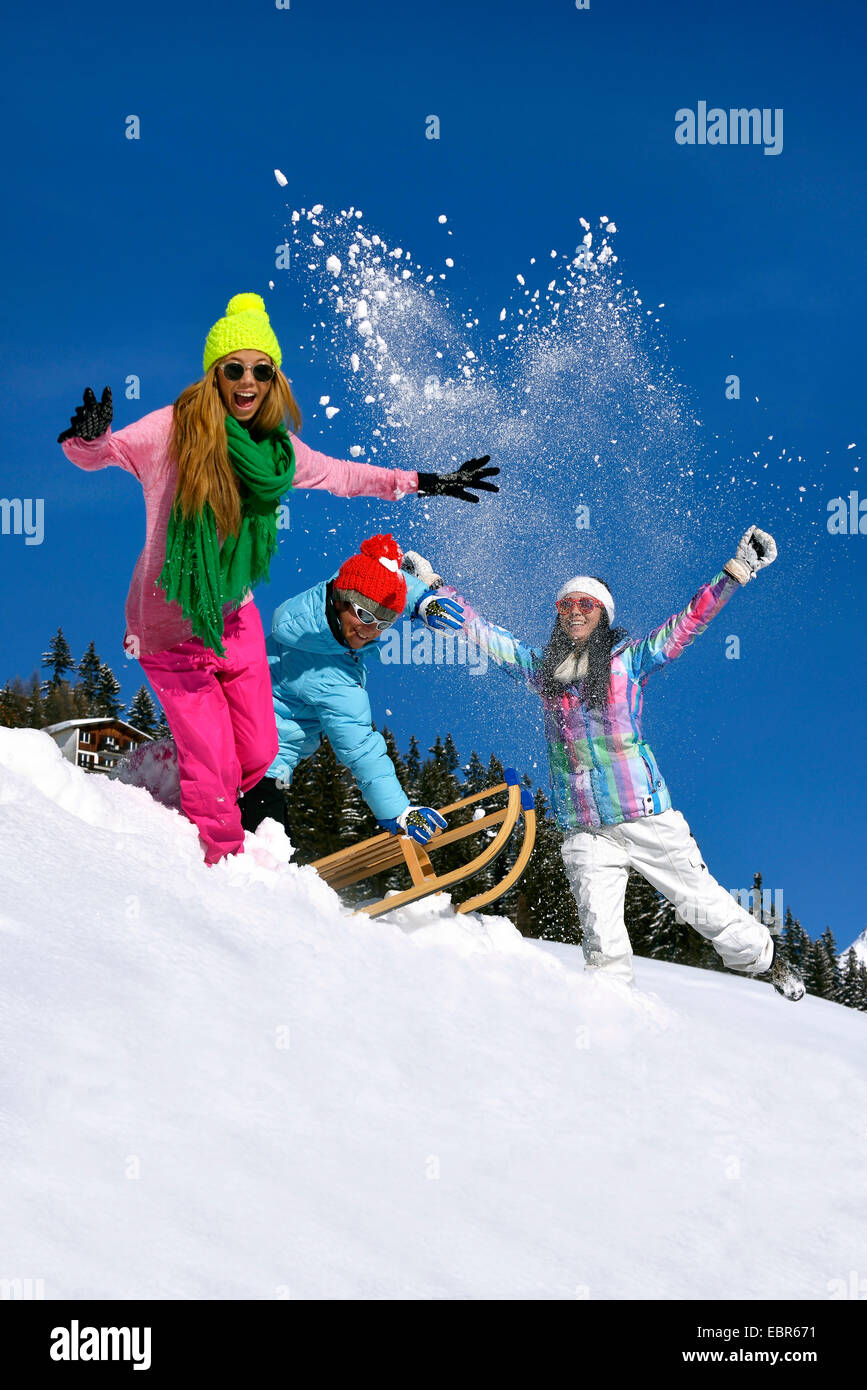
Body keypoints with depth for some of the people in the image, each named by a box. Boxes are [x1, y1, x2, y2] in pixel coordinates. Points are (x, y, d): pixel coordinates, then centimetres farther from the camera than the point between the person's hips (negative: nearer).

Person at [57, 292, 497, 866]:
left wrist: (422, 483, 14)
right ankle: (225, 866, 16)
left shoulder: (278, 448, -1)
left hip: (235, 616, 6)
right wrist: (89, 436, -43)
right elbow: (97, 453, -19)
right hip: (172, 621, -5)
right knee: (215, 765, -5)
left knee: (258, 753, 8)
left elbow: (340, 475, 13)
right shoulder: (172, 430, -17)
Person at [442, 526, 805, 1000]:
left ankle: (766, 959, 28)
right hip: (584, 831, 1)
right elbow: (481, 631, 15)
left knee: (703, 903, 6)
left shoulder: (628, 659, 3)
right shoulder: (540, 666, 10)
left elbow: (689, 621, 1)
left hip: (645, 815, -1)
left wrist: (736, 570, -6)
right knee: (602, 941, -11)